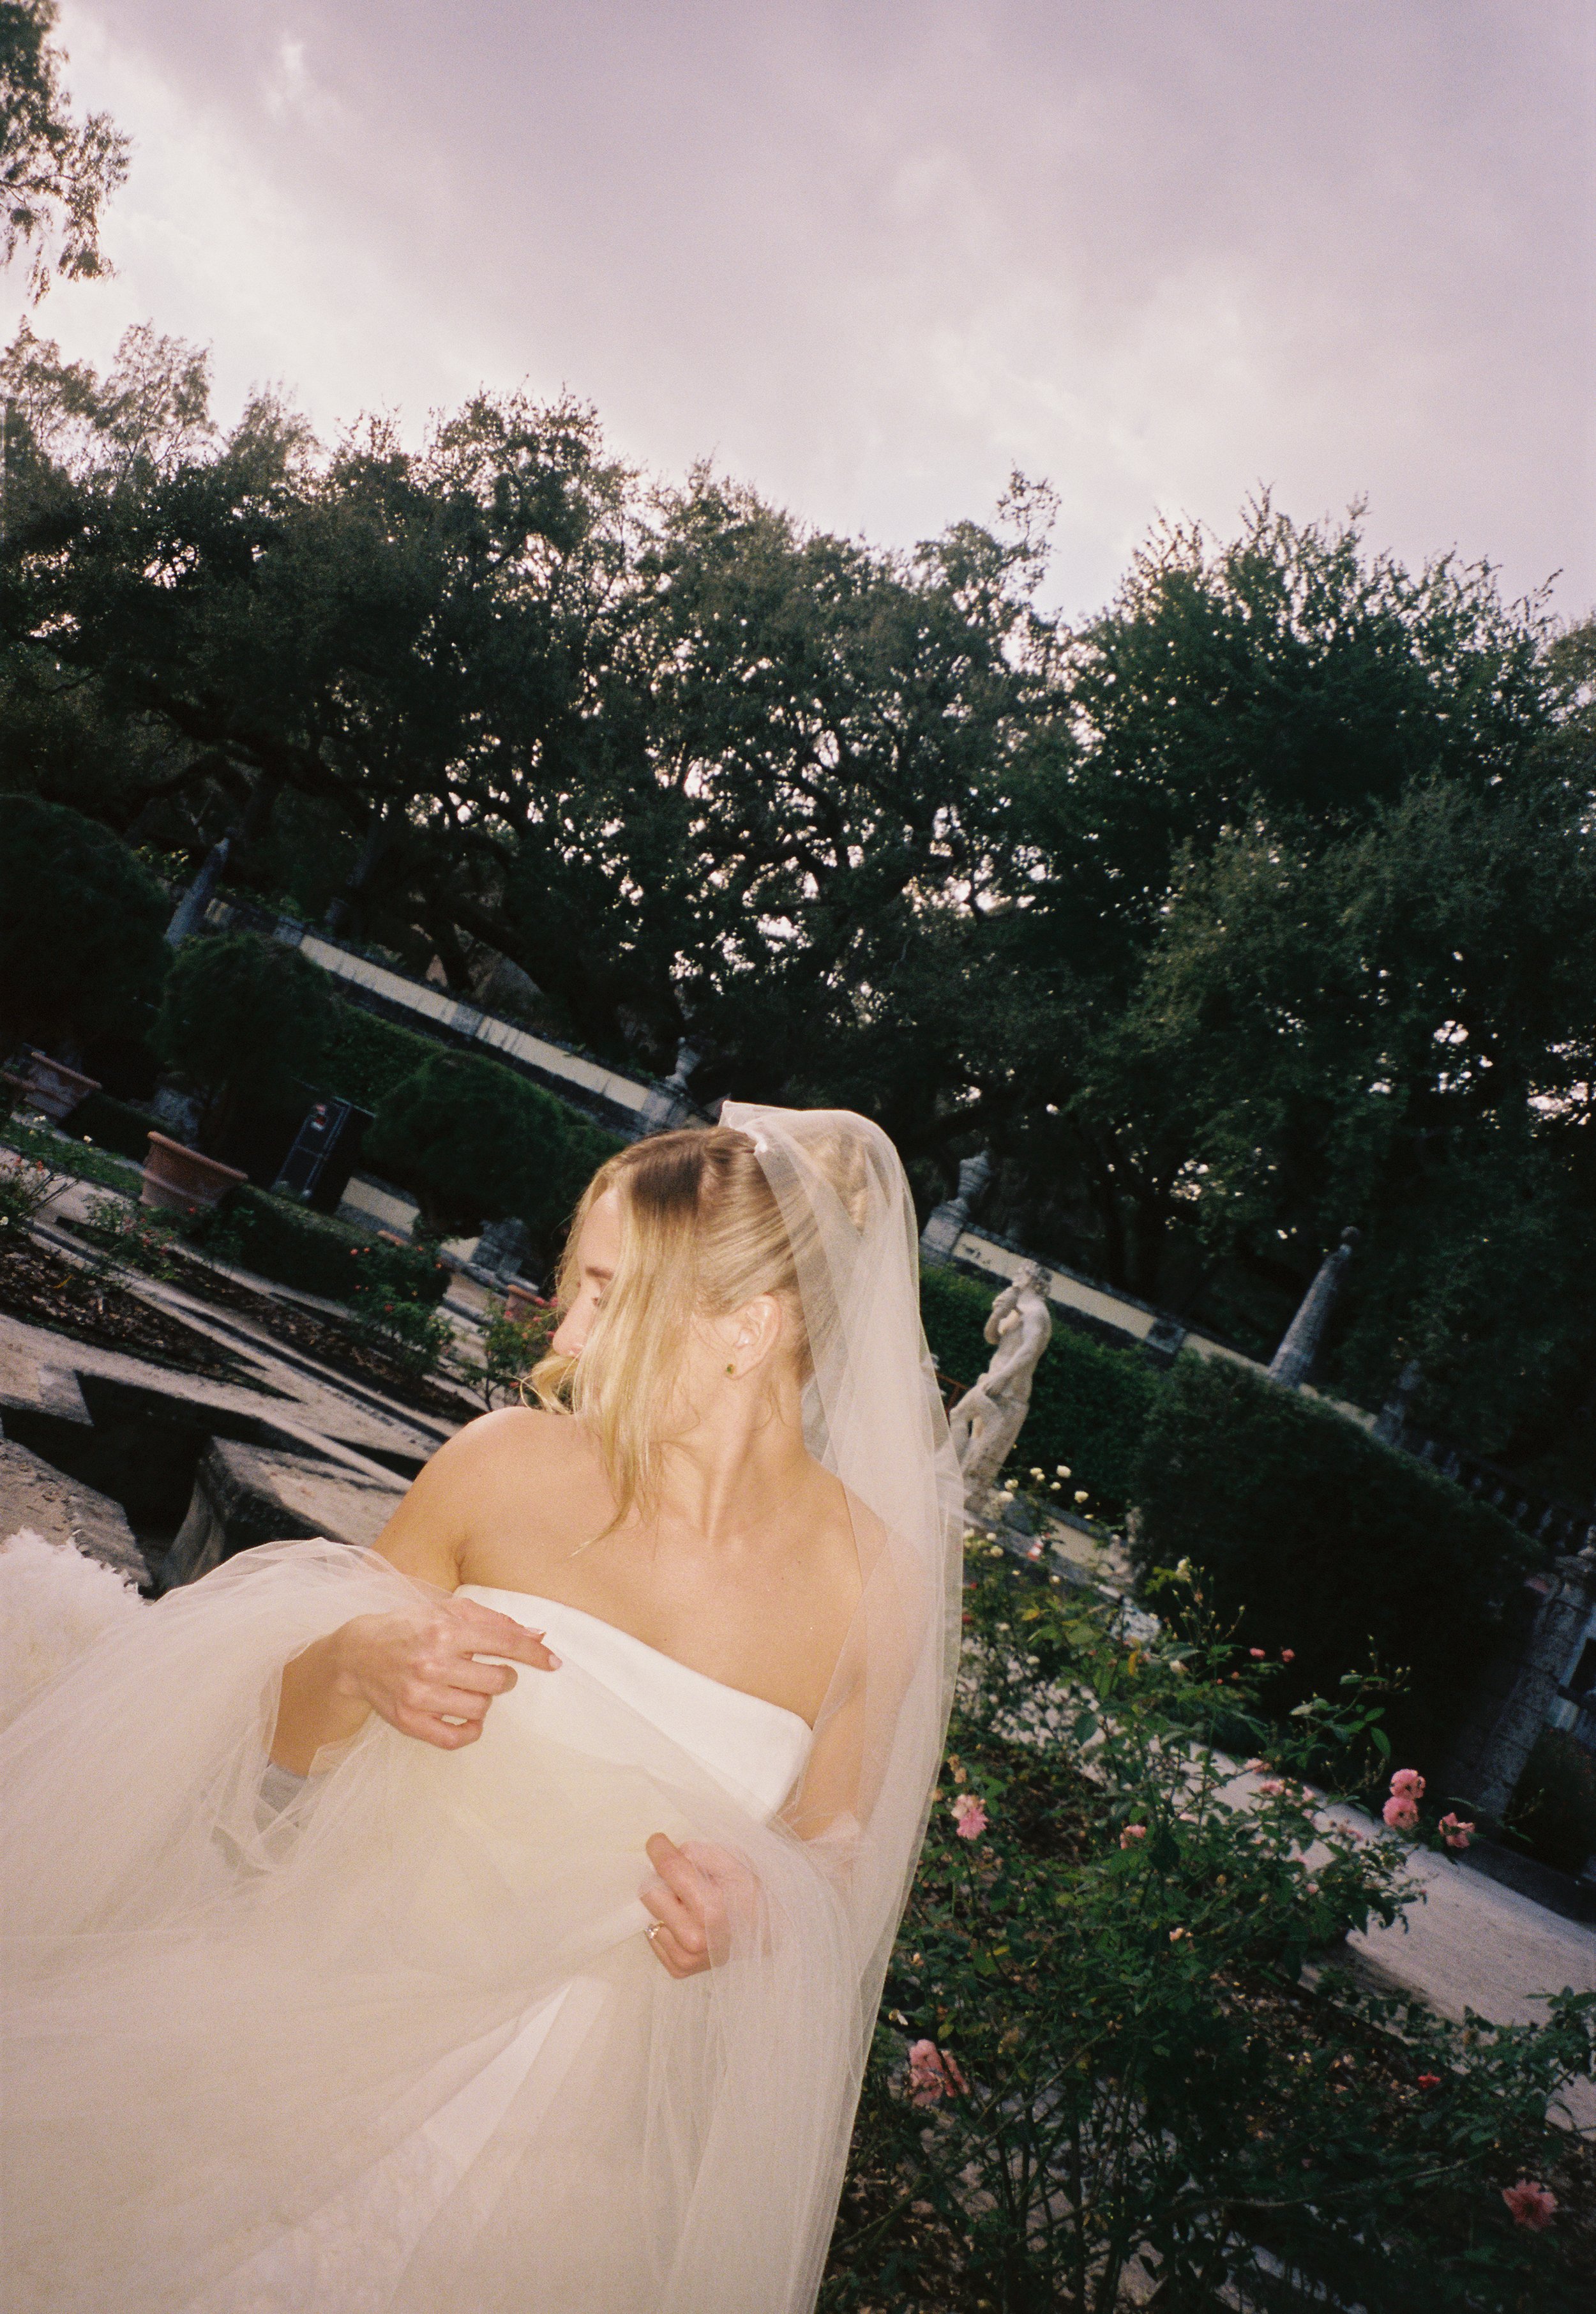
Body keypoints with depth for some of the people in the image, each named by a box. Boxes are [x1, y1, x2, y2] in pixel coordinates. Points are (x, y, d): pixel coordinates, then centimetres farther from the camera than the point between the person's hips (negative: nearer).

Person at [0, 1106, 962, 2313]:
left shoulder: (877, 1587, -12)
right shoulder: (506, 1466, -11)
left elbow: (833, 1861, 4)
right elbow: (281, 1736, 2)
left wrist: (756, 1908, -19)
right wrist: (355, 1666, -21)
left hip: (584, 2077, 0)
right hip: (346, 1977, 1)